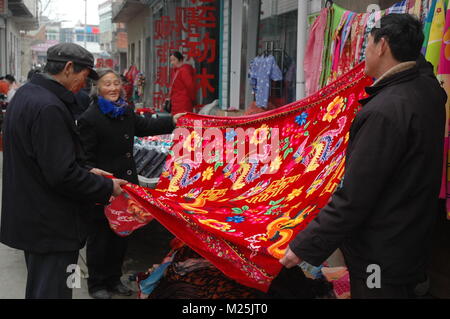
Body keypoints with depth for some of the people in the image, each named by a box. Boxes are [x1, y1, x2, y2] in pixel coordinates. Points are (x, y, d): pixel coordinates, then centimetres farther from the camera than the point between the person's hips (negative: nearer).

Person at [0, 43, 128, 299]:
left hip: (29, 218, 11)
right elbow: (62, 175, -26)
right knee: (53, 291, 0)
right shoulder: (49, 107, -24)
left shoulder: (26, 94, 9)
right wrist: (107, 187, -13)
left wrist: (86, 171, 11)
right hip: (51, 227, -11)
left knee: (38, 289, 23)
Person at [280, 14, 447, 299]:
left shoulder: (385, 111, -28)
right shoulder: (428, 87, -2)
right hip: (413, 242, 9)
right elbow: (414, 57, 26)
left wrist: (305, 247, -19)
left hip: (381, 257, -9)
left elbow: (353, 198, -27)